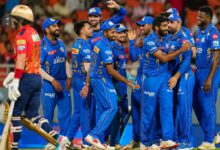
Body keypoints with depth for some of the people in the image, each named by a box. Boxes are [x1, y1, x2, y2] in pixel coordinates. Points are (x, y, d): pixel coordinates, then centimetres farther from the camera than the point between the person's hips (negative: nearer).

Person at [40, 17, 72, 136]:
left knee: (66, 110, 5)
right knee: (48, 114, 0)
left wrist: (69, 76, 4)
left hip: (64, 82, 6)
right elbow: (38, 67, -14)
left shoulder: (61, 43, 11)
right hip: (49, 84, -6)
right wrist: (52, 80, -18)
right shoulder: (42, 45, -10)